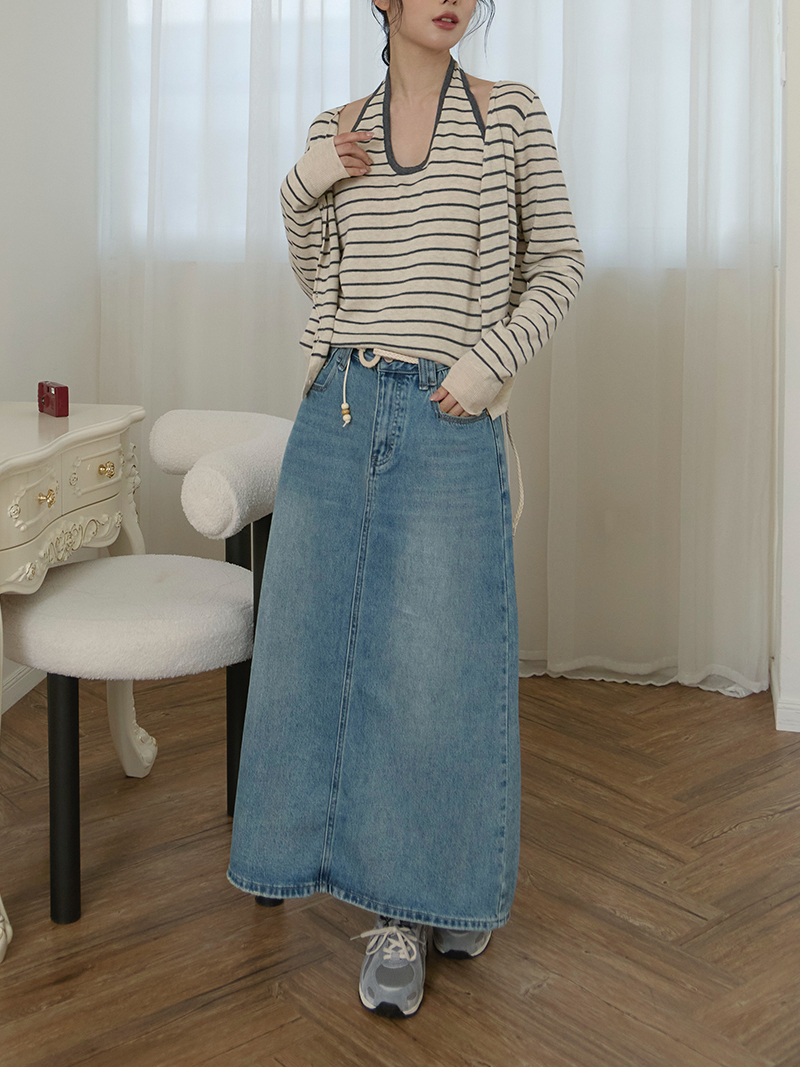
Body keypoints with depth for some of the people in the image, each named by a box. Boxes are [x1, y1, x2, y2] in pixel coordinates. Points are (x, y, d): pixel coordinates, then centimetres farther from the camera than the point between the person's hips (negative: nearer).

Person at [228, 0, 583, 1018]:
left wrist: (489, 361, -9)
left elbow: (557, 264, 4)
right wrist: (305, 186, 2)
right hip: (340, 413, 4)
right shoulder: (337, 129, 11)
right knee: (323, 644, 5)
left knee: (437, 657, -1)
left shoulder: (509, 113, 4)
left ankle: (439, 887, 20)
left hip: (450, 426, -3)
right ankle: (398, 912, 22)